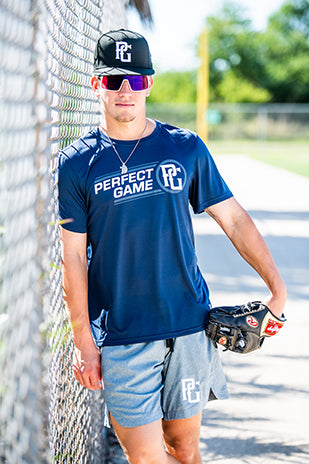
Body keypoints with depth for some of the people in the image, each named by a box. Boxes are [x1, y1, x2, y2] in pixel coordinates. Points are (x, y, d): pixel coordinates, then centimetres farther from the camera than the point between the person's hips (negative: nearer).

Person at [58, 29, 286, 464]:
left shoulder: (186, 148, 4)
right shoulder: (76, 163, -1)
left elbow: (234, 219, 8)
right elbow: (74, 257, -1)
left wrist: (277, 288, 1)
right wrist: (83, 340, -4)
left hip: (189, 326, 2)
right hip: (120, 335, -2)